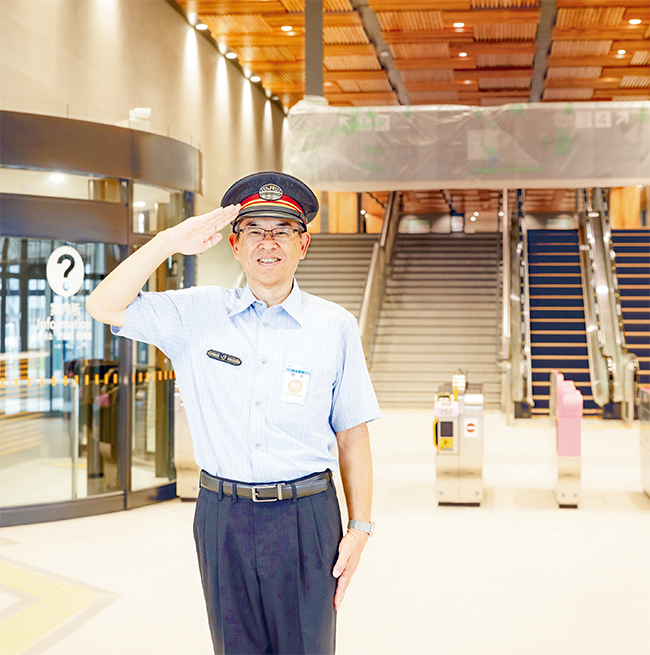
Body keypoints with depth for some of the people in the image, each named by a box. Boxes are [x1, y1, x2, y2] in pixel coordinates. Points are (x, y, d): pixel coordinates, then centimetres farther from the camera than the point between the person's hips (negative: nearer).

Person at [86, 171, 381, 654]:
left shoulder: (336, 327, 0)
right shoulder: (199, 315, 3)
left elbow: (352, 436, 3)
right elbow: (105, 307, -3)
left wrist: (360, 527, 1)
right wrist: (169, 242, -13)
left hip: (307, 518, -1)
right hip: (223, 518, 1)